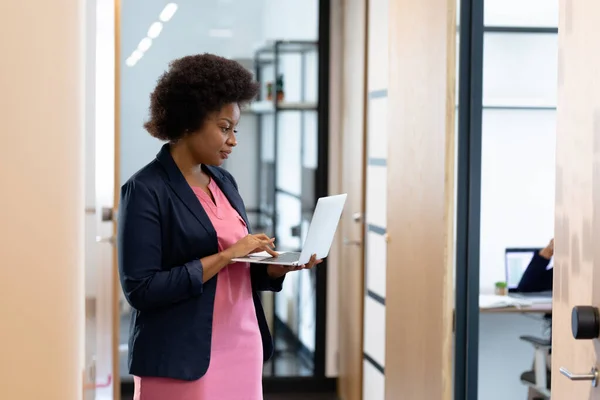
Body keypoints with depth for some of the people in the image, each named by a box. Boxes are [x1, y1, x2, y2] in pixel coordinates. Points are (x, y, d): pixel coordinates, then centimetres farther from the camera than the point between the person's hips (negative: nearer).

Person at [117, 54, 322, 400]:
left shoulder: (224, 181, 10)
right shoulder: (146, 190, -12)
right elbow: (141, 289, -18)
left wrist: (281, 266, -3)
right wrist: (225, 256, -19)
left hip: (242, 349, 7)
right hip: (182, 361, -7)